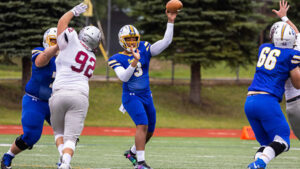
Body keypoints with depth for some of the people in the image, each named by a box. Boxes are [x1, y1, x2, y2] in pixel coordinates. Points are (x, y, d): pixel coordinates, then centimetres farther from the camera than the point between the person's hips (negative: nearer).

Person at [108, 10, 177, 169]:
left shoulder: (144, 50, 1)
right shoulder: (117, 59, -7)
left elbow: (165, 42, -6)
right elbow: (124, 77, -22)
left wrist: (171, 21, -14)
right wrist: (135, 61, -32)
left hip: (146, 96, 6)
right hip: (131, 96, -5)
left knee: (149, 131, 13)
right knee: (142, 125, -24)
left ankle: (132, 152, 37)